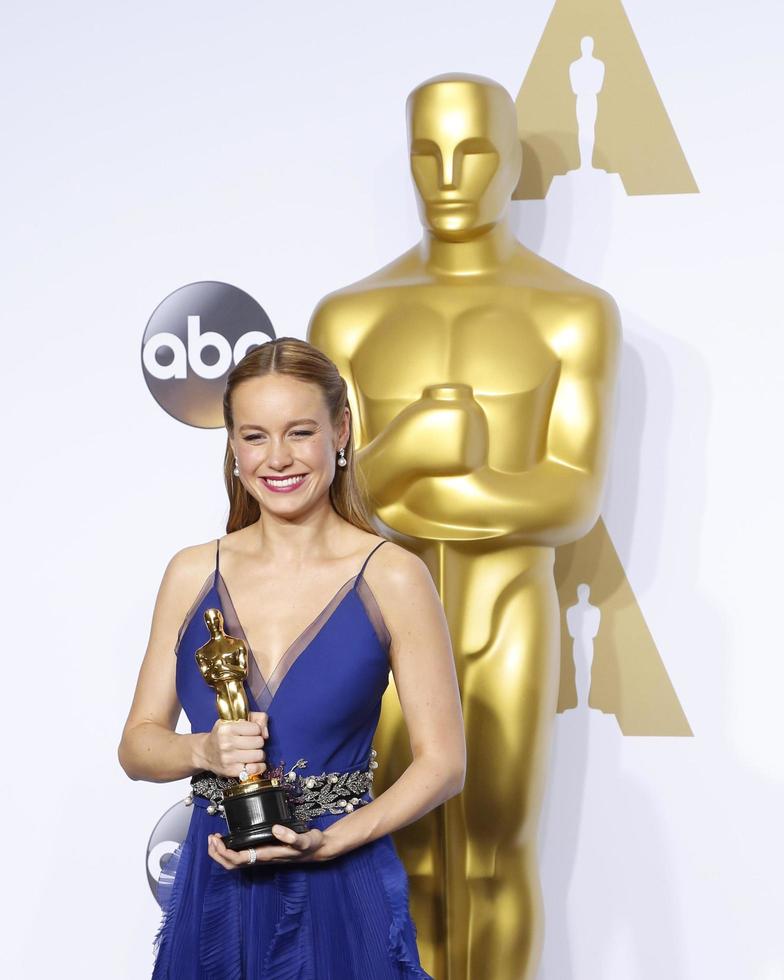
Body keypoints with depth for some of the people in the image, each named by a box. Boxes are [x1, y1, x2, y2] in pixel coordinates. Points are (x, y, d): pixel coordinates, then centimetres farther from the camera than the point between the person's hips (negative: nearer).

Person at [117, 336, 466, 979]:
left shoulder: (392, 578, -7)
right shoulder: (192, 574, 3)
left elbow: (442, 762, -5)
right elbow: (137, 744, 7)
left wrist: (327, 841, -16)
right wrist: (204, 751, -13)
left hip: (341, 900, -3)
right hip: (212, 898, 3)